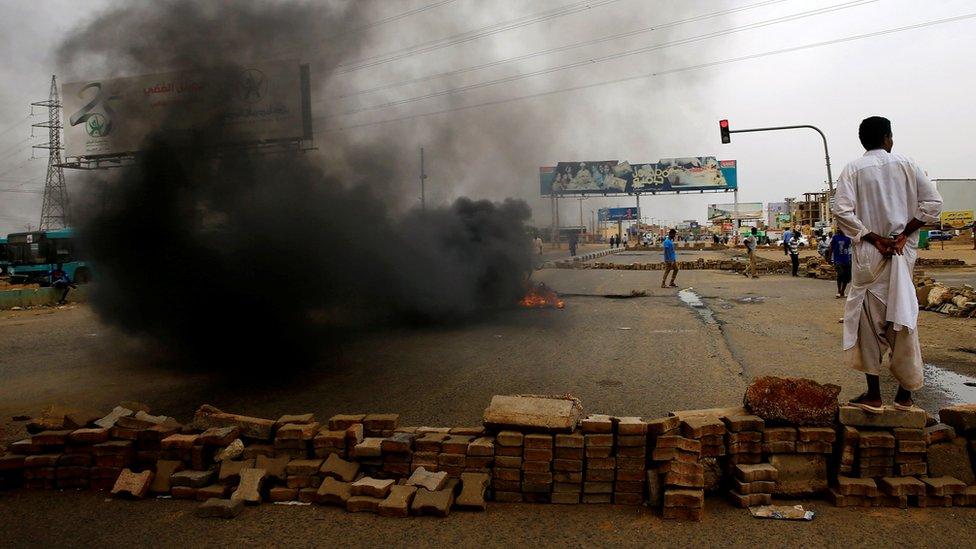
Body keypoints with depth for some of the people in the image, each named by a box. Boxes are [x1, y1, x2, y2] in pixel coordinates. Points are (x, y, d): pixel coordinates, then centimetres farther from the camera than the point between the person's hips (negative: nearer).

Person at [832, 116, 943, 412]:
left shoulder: (853, 169, -2)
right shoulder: (906, 165, 3)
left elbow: (842, 211, -14)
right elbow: (933, 203, -3)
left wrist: (874, 238, -10)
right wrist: (904, 233, -4)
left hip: (868, 254, -2)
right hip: (903, 252, 2)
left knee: (869, 322, 4)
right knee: (903, 319, 9)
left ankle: (874, 395, 6)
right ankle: (906, 393, 16)